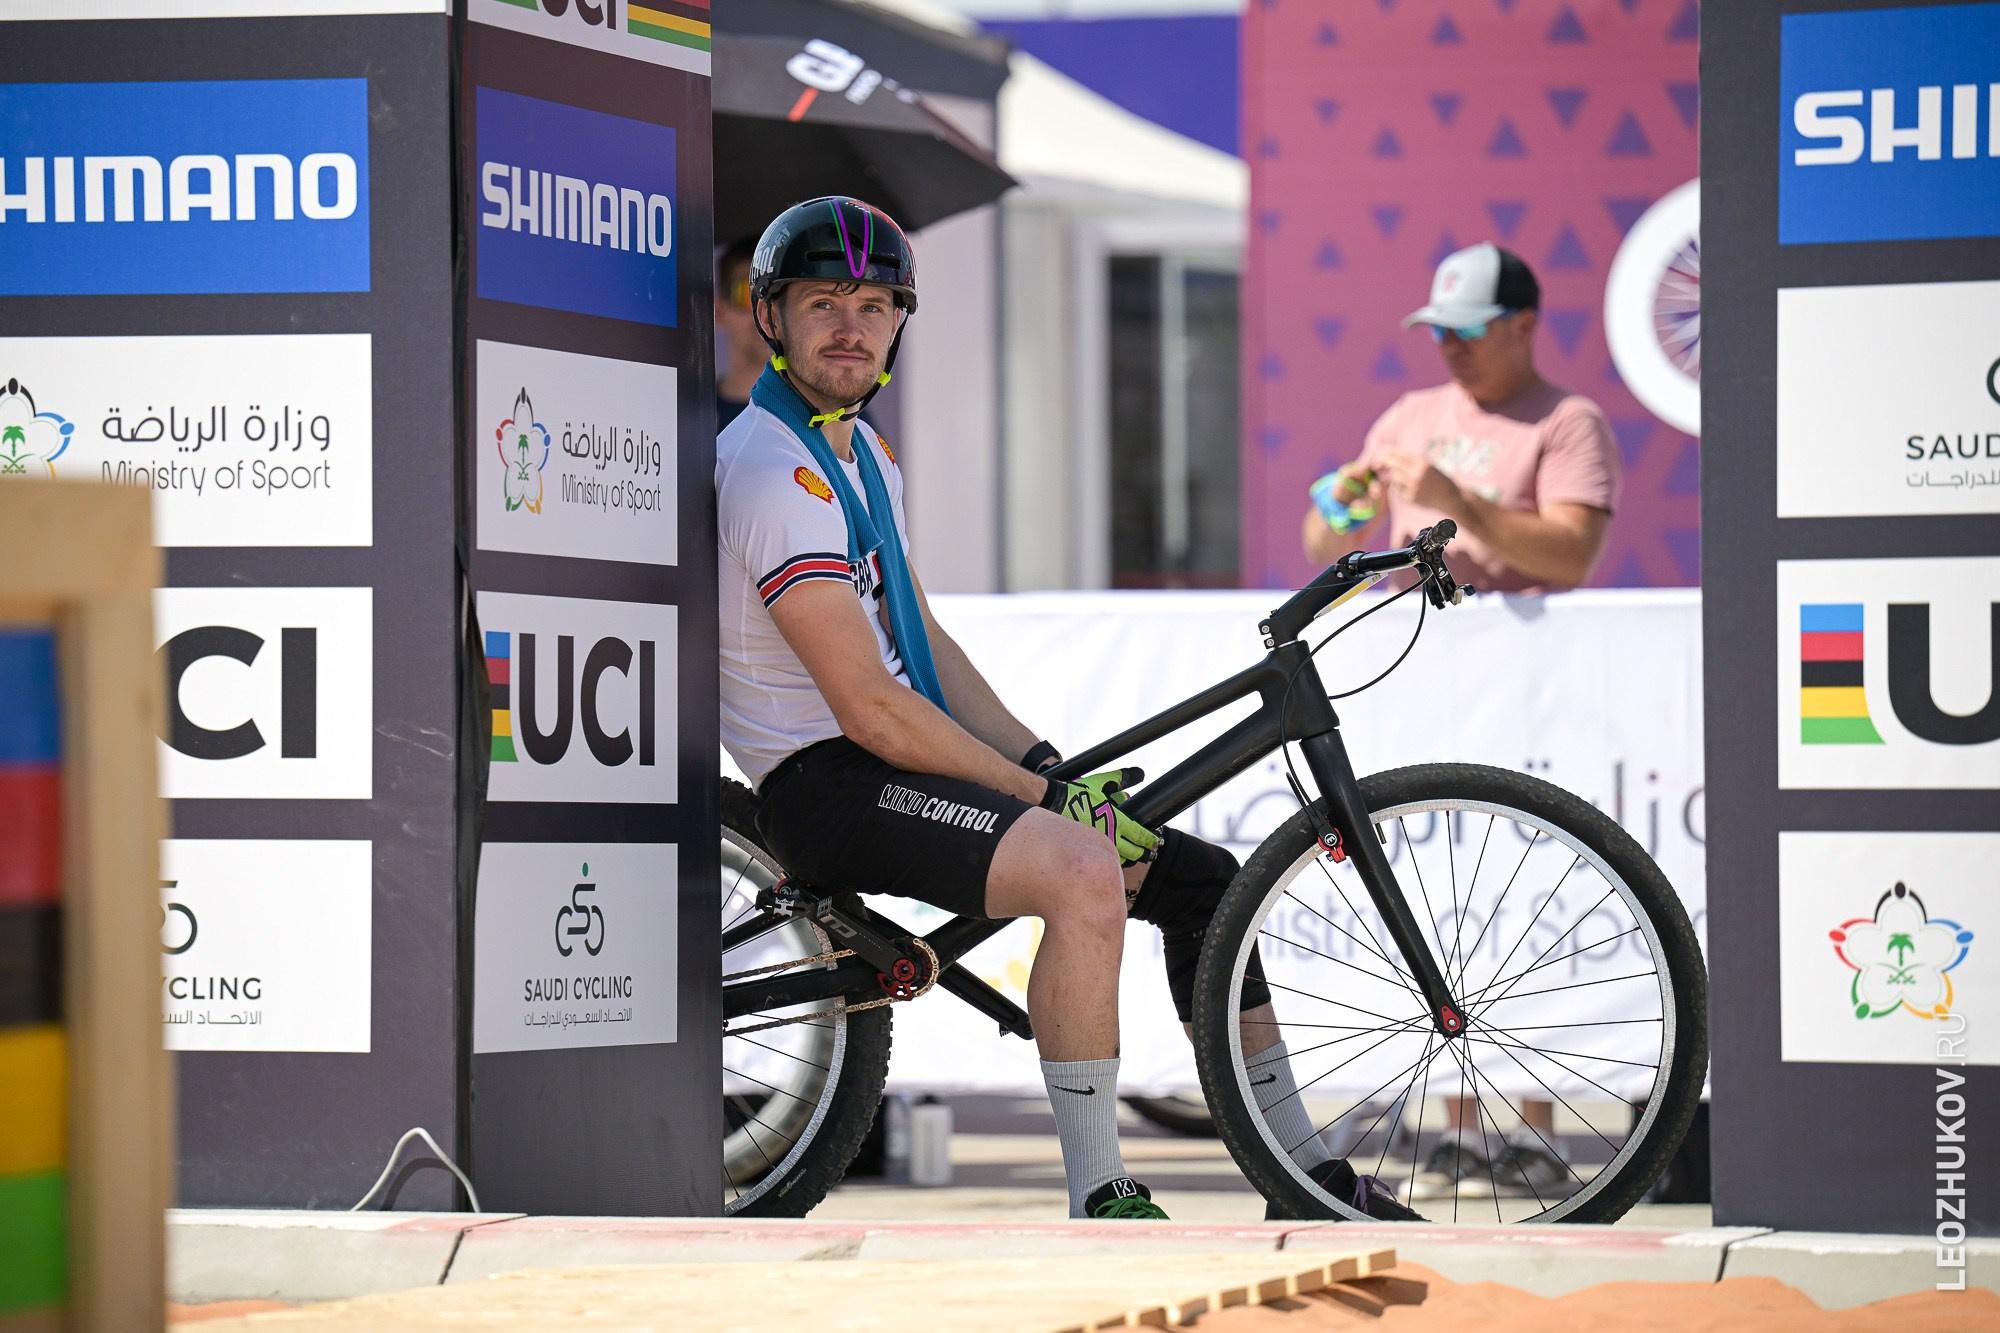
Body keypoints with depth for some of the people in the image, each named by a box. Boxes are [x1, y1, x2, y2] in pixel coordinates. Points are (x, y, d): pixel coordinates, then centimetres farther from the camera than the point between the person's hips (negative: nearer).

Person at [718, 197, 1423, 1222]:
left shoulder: (861, 454, 16)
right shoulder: (770, 470, -16)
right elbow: (869, 708, -21)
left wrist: (1051, 769, 6)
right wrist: (1042, 795, -15)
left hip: (899, 759, 10)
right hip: (825, 783, -10)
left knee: (1204, 881, 8)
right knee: (1084, 872, -34)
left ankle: (1307, 1182, 16)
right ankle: (1100, 1206, -27)